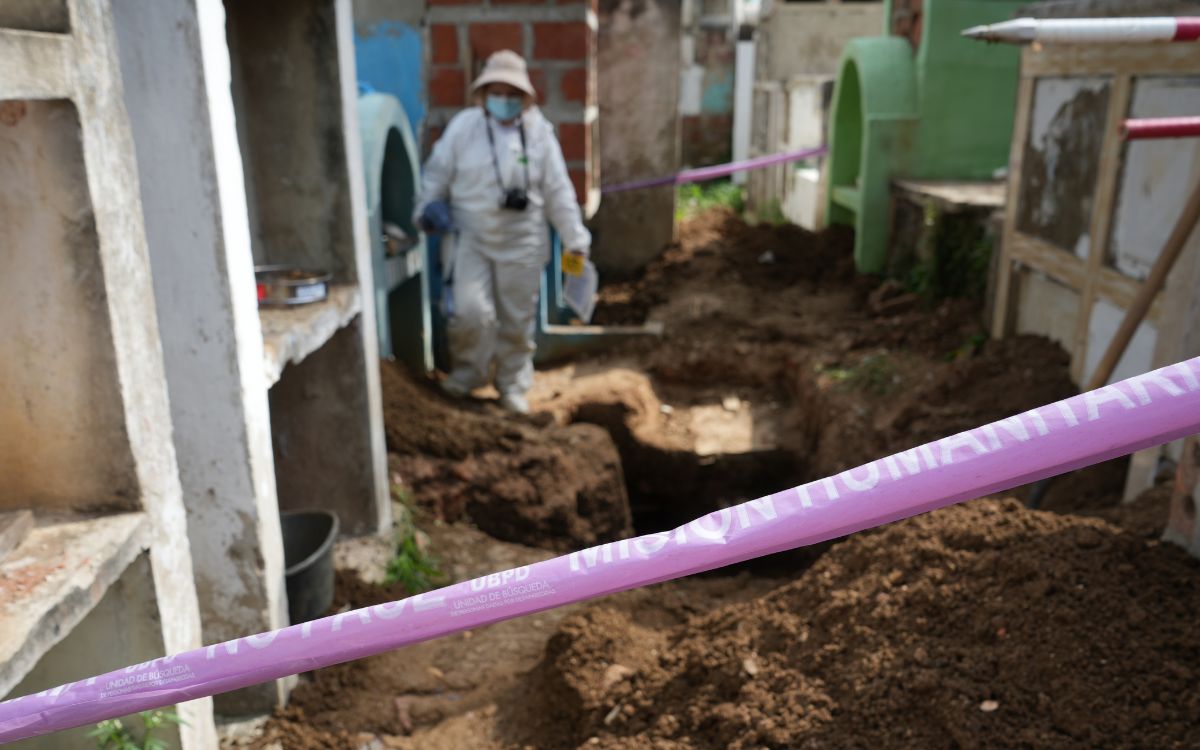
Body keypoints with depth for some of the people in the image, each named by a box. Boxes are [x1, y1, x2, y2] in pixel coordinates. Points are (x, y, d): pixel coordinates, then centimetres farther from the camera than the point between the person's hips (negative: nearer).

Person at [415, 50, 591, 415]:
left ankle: (513, 386, 29)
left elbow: (558, 192, 2)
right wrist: (429, 205, -8)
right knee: (470, 311, -14)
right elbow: (437, 172, 7)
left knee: (518, 320, 9)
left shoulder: (539, 132, -1)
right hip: (471, 238, -1)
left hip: (521, 243, 1)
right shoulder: (463, 127, -4)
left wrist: (576, 240, 1)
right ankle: (468, 372, 15)